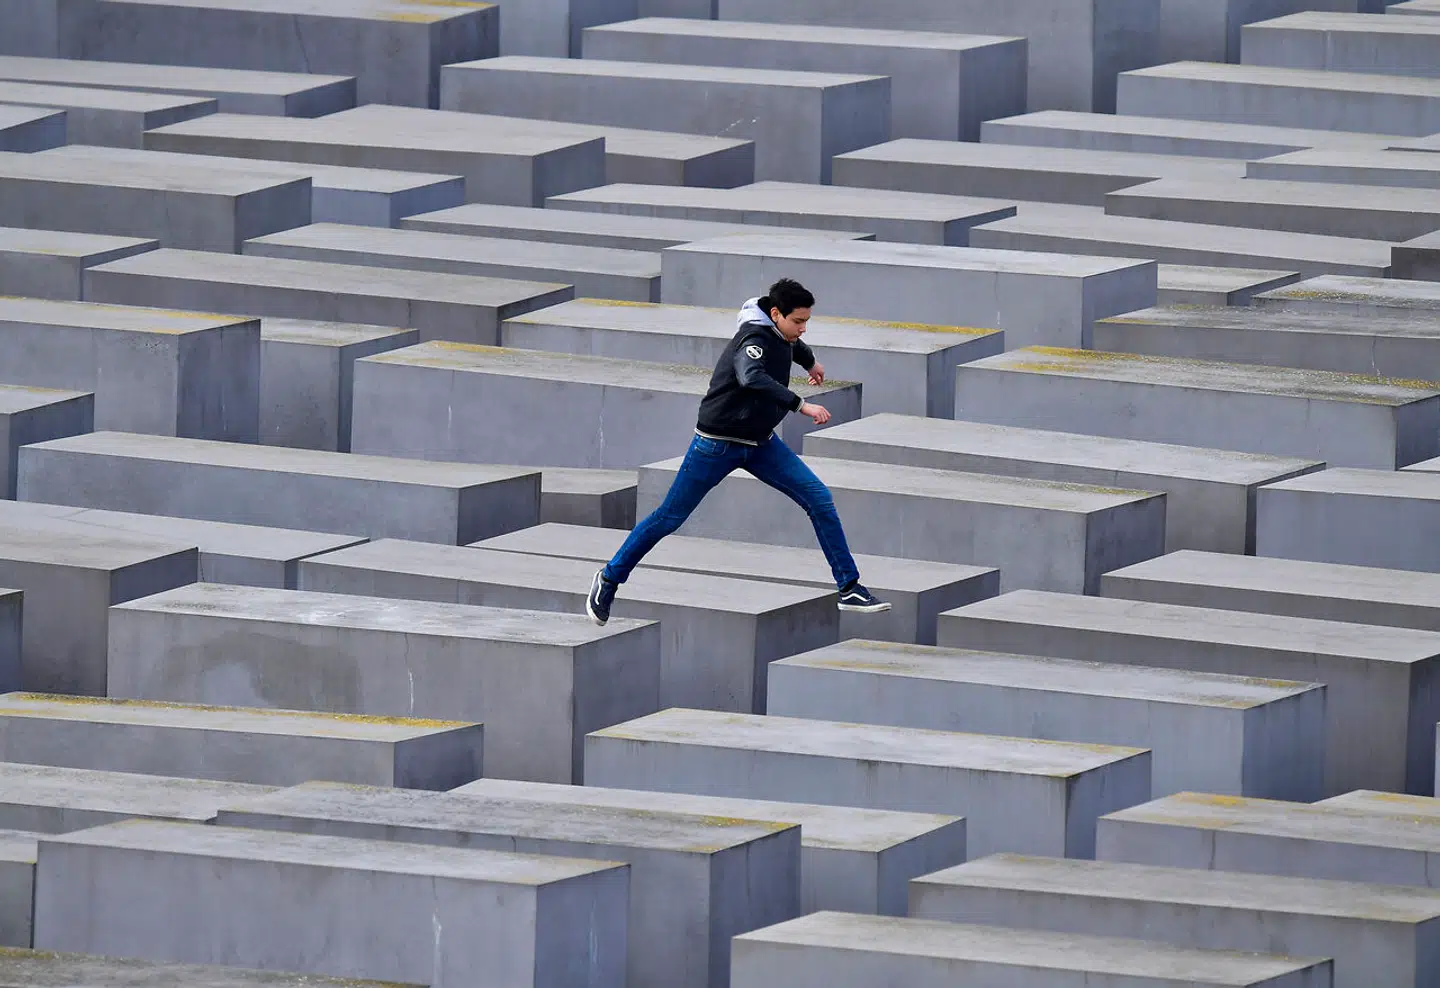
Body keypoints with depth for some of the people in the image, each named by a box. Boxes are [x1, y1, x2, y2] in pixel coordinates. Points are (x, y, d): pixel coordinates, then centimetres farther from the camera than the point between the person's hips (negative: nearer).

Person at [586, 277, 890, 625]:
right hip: (717, 445, -8)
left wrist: (810, 361, 47)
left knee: (819, 499, -6)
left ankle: (850, 589, -2)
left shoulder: (778, 333, 0)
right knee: (670, 517, 3)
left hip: (761, 443, 8)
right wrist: (801, 405, -52)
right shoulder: (753, 341, -26)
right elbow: (752, 378, -48)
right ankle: (610, 578, 20)